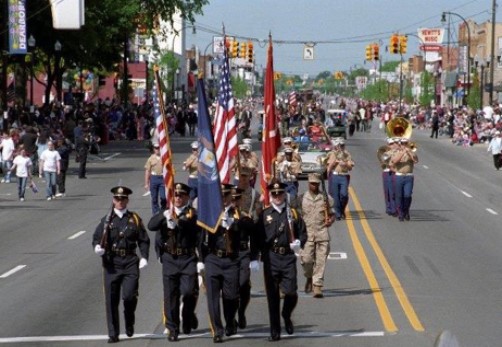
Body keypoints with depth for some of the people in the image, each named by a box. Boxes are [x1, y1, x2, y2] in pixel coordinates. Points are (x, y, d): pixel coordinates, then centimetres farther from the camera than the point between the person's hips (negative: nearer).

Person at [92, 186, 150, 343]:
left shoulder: (134, 219, 8)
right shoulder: (107, 220, 8)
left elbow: (144, 240, 9)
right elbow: (97, 237, 4)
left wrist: (144, 257, -4)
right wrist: (97, 246, -18)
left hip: (130, 262, -1)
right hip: (111, 263, 1)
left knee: (129, 296, -12)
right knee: (111, 300, 0)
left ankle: (129, 323, 18)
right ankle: (113, 334, 8)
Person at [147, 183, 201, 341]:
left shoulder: (193, 214, 2)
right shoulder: (165, 213, 12)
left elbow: (199, 236, -11)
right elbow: (151, 226, -4)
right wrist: (164, 215, -20)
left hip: (188, 258, -3)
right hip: (169, 258, 3)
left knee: (189, 291, -9)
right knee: (170, 295, 3)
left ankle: (188, 315, 20)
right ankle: (172, 329, 10)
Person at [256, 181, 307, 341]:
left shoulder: (293, 213, 8)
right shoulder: (264, 215, 7)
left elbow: (303, 233, 10)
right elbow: (257, 237, 5)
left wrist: (298, 243, -11)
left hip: (288, 257, 0)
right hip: (270, 258, 0)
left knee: (290, 291, -9)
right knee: (272, 296, 1)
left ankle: (286, 316, 24)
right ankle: (275, 331, 8)